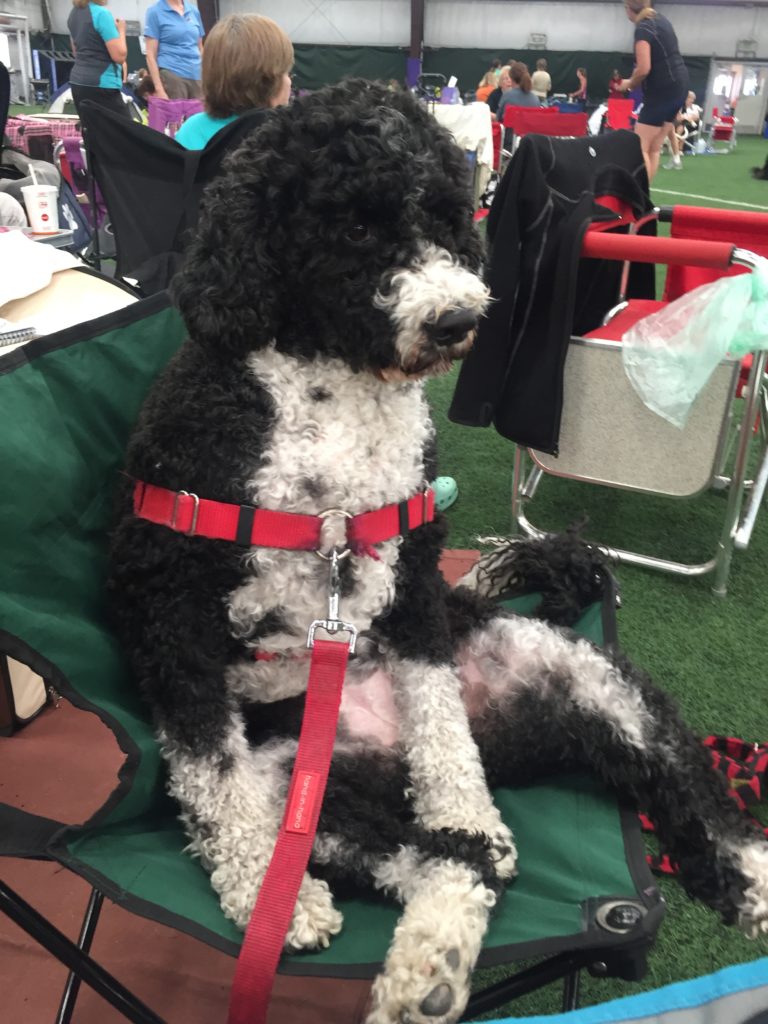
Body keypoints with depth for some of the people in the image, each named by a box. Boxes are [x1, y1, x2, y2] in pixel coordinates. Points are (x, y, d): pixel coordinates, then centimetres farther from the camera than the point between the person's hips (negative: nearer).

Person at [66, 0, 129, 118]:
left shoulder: (74, 13, 13)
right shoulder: (101, 13, -14)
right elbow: (119, 56, -17)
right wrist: (121, 30, 1)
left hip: (78, 82, 9)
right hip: (100, 86, -9)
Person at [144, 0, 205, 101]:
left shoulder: (194, 11, 13)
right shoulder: (155, 12, 0)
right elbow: (151, 55, -5)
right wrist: (159, 89, -14)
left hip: (197, 77, 4)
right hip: (172, 76, -4)